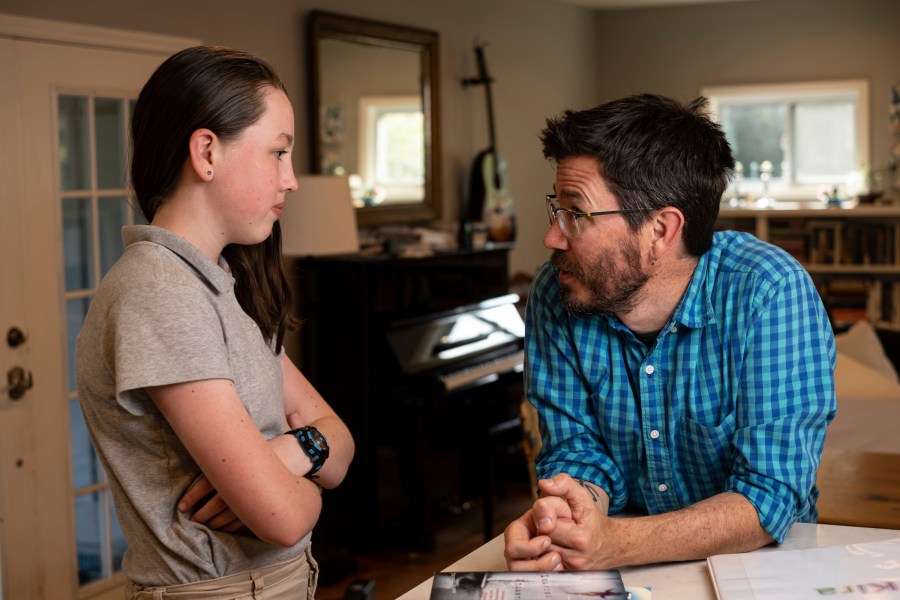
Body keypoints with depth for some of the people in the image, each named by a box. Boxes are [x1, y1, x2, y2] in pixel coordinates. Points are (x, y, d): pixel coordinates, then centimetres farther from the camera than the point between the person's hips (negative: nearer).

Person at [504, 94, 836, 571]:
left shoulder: (770, 294, -20)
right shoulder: (554, 295, -8)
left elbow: (770, 496, -23)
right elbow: (576, 446, -2)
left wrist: (615, 544, -36)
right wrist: (575, 508, -26)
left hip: (757, 557, -2)